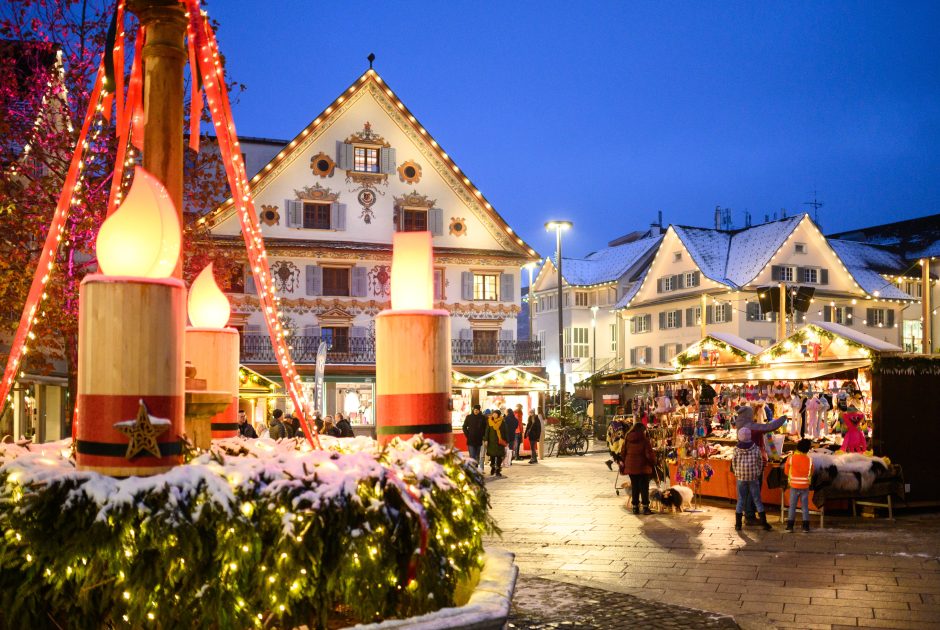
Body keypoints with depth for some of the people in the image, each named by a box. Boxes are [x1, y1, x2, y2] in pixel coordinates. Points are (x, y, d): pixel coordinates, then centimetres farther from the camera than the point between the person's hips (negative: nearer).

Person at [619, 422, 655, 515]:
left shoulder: (627, 440, 4)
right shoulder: (644, 440, -11)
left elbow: (623, 454, 10)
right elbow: (649, 454, -11)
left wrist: (623, 465, 19)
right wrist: (653, 462, 5)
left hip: (630, 467, 4)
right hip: (643, 467, -4)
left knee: (634, 487, 12)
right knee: (644, 487, 3)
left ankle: (635, 507, 13)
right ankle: (645, 507, 3)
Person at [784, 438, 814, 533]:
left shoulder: (791, 458, -9)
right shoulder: (809, 459, -8)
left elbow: (786, 471, 1)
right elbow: (811, 473, 4)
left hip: (794, 486, 0)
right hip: (805, 487, 0)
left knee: (792, 506, 7)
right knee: (805, 507, 10)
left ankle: (790, 526, 4)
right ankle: (805, 526, 9)